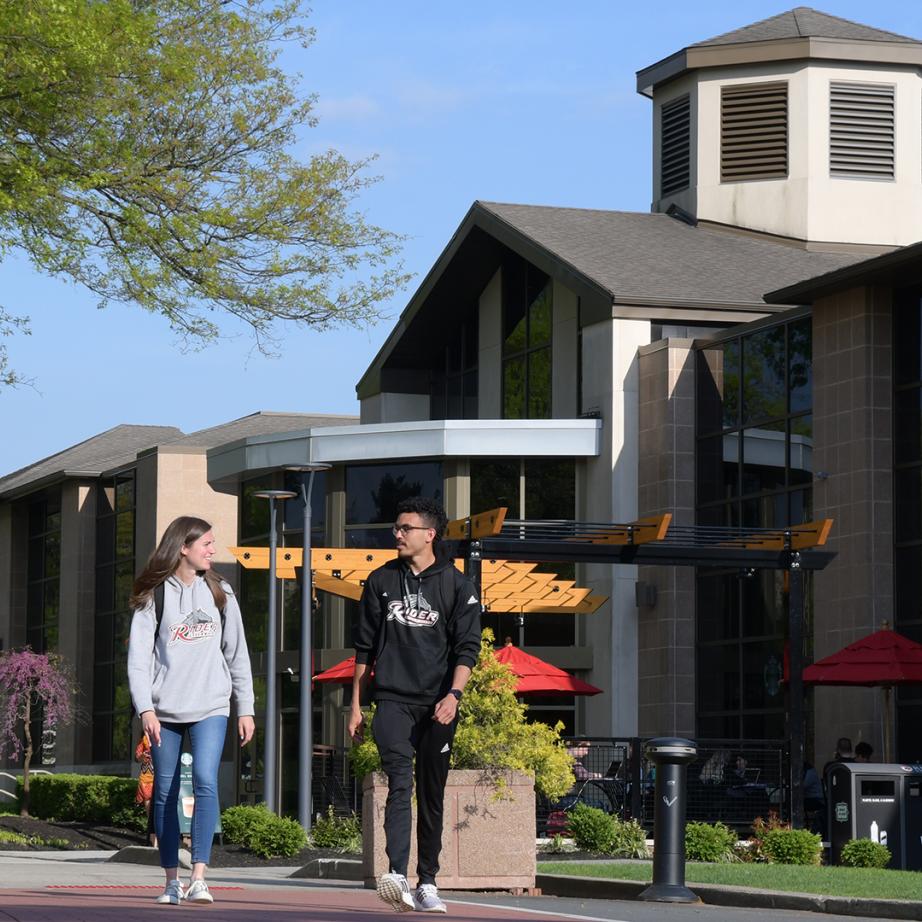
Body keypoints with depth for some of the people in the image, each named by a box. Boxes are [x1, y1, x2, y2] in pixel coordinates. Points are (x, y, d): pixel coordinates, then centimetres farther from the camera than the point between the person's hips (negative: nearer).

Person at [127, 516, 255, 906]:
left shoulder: (219, 593, 10)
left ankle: (199, 878, -20)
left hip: (210, 708, 0)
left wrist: (245, 708, 8)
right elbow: (139, 657, -2)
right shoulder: (154, 597, 2)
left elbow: (237, 653, 12)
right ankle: (172, 881, 12)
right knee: (165, 793, 3)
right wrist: (145, 709, -13)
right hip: (165, 710, 0)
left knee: (205, 782, -17)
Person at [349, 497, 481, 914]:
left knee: (432, 795, 5)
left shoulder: (456, 585, 4)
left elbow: (467, 648, -1)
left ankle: (427, 883, 13)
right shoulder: (381, 581, 11)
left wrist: (453, 695, -17)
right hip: (392, 701, 0)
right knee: (400, 783, -18)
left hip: (437, 707, 0)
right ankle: (397, 875, -31)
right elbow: (364, 647, 16)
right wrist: (356, 705, 13)